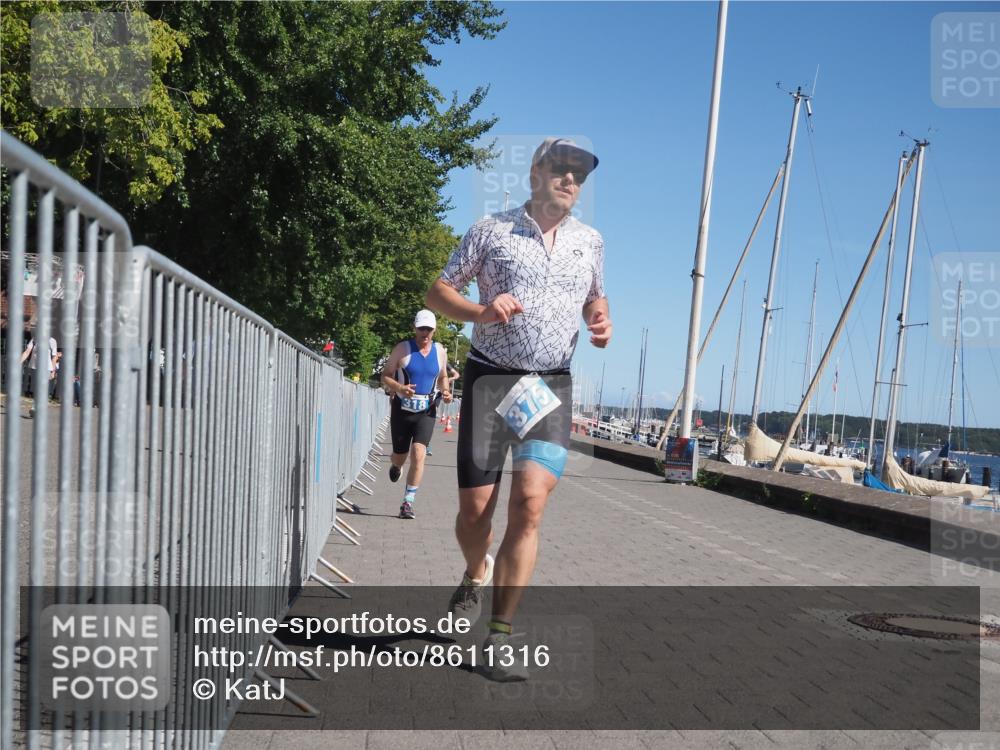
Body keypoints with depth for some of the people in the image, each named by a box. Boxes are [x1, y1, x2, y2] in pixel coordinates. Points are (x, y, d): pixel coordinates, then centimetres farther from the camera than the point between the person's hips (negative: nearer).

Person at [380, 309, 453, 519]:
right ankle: (395, 466, 51)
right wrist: (399, 388, -23)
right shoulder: (402, 349, -4)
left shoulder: (440, 352, 6)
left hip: (426, 412, 1)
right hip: (402, 410, -1)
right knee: (400, 455, 10)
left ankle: (408, 502, -9)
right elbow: (385, 376, -3)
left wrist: (446, 391, -1)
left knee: (418, 454, -16)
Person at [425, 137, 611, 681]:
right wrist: (482, 312, -14)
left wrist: (601, 321, 4)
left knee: (529, 504, -14)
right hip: (490, 378, -1)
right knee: (474, 510, 0)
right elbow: (438, 292, 5)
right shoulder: (491, 231, 2)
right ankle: (476, 577, 36)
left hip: (552, 385, 2)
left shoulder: (590, 241, 12)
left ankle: (500, 637, -7)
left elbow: (595, 297, 28)